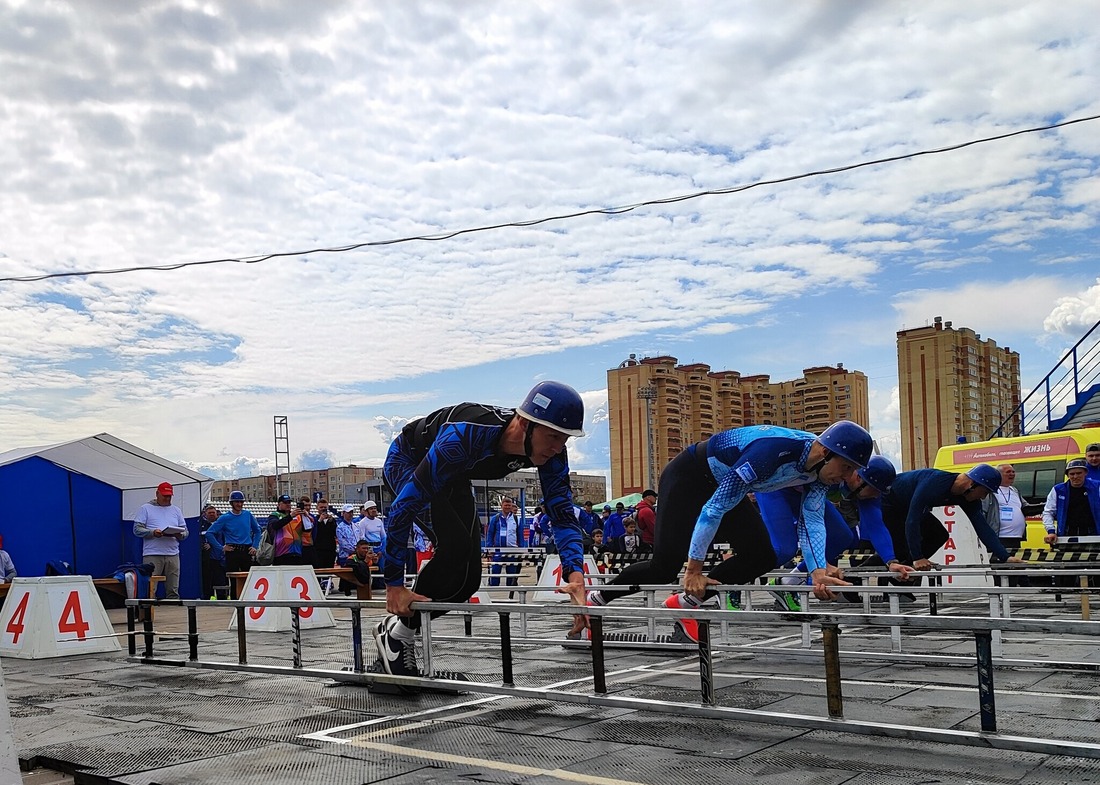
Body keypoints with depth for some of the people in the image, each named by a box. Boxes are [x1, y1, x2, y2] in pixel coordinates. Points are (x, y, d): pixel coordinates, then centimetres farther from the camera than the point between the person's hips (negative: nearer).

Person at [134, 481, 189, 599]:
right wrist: (153, 532, -17)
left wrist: (180, 535, -7)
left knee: (173, 591, 3)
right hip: (152, 555, -4)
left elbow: (185, 531, 17)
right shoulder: (146, 508, 8)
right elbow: (137, 529, 0)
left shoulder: (176, 510, 20)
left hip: (173, 555, 4)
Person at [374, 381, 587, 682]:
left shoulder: (551, 452, -27)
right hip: (406, 463, -6)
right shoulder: (465, 435, -45)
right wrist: (394, 584, -37)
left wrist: (576, 575, -36)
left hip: (452, 478, 7)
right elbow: (405, 506, -41)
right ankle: (397, 633, -8)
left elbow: (563, 514, -19)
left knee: (469, 575, -5)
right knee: (456, 546, -27)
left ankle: (401, 624, 15)